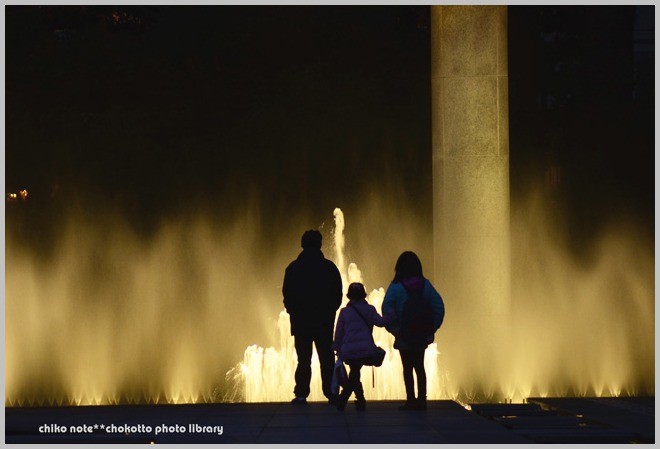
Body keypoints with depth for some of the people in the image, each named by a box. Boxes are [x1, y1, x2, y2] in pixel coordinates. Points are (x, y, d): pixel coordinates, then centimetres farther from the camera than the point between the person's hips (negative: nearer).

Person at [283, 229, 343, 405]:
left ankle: (301, 394, -1)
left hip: (301, 320, 0)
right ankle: (331, 393, 0)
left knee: (303, 359, 4)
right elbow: (338, 294, 2)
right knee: (327, 359, 5)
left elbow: (287, 294, 1)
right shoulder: (329, 267, -1)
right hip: (325, 322, 0)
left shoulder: (293, 268, -1)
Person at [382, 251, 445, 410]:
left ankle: (411, 400, 3)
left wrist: (393, 328, -12)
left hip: (404, 335, -3)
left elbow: (387, 308, -20)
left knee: (407, 368, 5)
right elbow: (439, 305, -4)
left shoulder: (395, 286, -10)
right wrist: (433, 327, 1)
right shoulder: (425, 285, 0)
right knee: (419, 367, 14)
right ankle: (421, 400, 13)